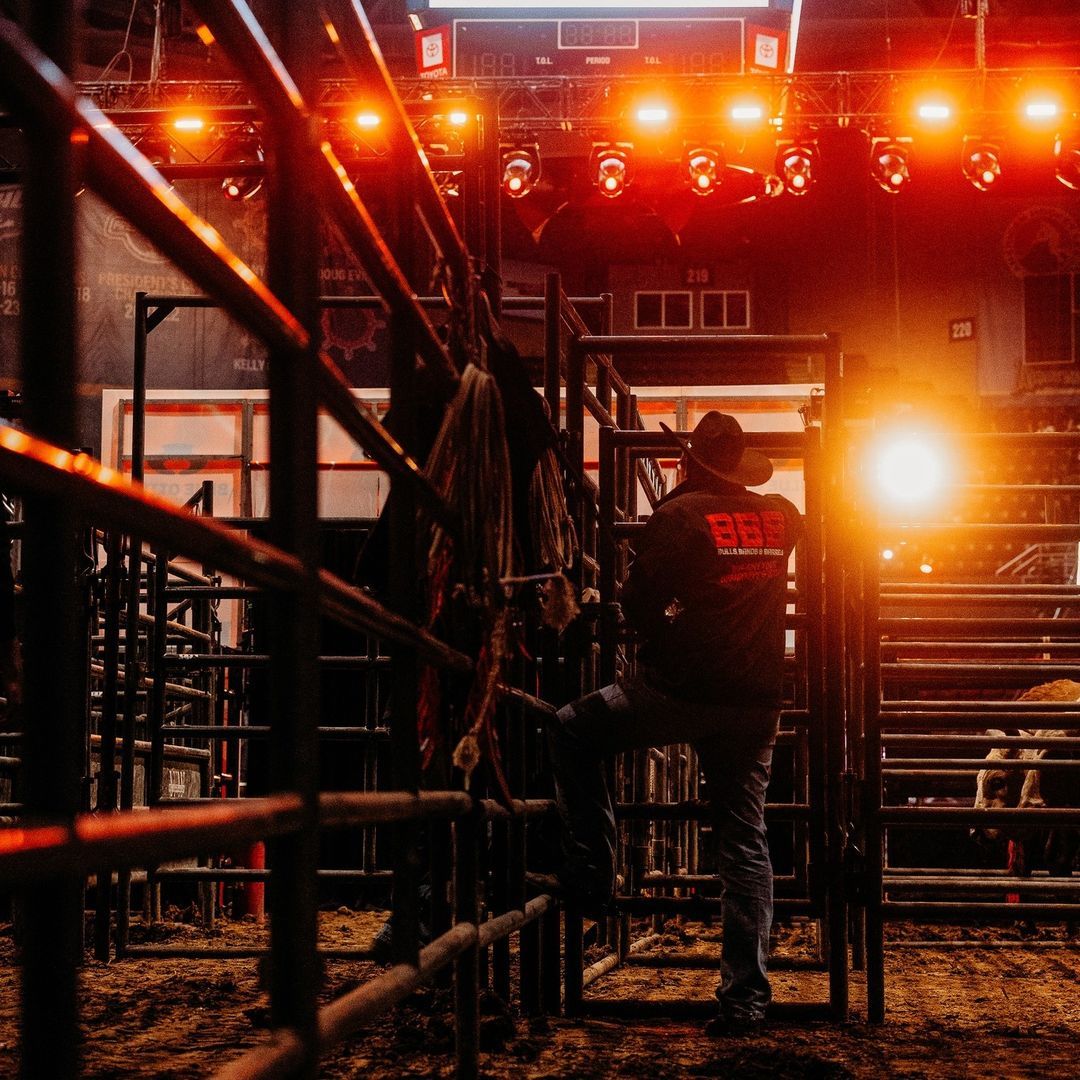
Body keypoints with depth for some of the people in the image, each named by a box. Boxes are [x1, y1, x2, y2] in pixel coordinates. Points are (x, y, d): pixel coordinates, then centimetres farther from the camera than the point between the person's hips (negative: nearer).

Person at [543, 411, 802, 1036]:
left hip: (683, 691, -5)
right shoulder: (781, 517, 9)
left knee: (572, 732, 16)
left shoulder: (680, 513, -8)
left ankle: (592, 873, 10)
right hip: (757, 703, 5)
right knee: (745, 842, 7)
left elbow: (641, 602, -9)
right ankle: (746, 996, 4)